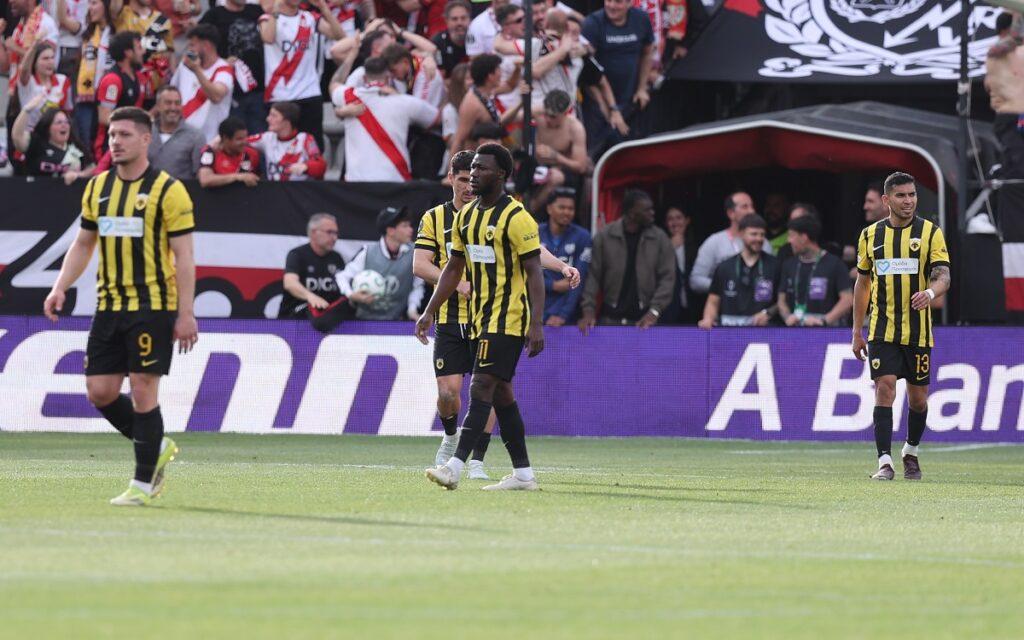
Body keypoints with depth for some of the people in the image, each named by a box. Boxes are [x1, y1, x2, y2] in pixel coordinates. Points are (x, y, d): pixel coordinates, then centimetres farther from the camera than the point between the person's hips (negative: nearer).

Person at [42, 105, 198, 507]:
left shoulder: (167, 190, -7)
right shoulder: (97, 188, 11)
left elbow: (184, 257, -8)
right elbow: (83, 244, 19)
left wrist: (186, 313, -14)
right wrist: (59, 289, 6)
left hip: (153, 305, -6)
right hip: (109, 305, 6)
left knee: (143, 390, -7)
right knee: (100, 391, 3)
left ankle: (143, 484, 2)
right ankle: (157, 448, 24)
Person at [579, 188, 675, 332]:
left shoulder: (660, 239, 2)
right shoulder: (604, 237, 1)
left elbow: (667, 278, 1)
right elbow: (593, 276, 1)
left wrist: (654, 311, -11)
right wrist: (588, 311, -9)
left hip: (643, 320, 0)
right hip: (611, 318, 0)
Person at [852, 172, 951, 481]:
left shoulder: (931, 232, 0)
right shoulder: (870, 235, 7)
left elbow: (943, 276, -8)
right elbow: (862, 284, 14)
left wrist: (930, 292, -32)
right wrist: (857, 332, 11)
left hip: (918, 331, 0)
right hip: (882, 329, 0)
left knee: (918, 397, 7)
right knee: (885, 388, -13)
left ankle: (911, 453, 31)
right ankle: (885, 462, -14)